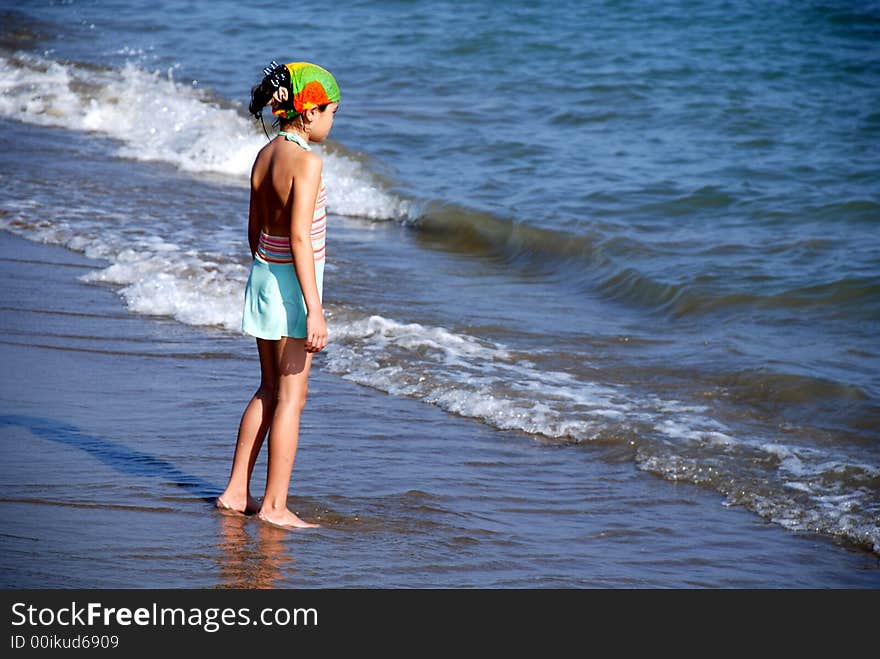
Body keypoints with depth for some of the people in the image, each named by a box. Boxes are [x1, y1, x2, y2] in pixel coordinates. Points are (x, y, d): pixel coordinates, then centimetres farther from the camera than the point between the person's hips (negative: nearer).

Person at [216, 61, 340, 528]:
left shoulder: (265, 156, 7)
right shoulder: (306, 160, -18)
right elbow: (300, 237, -23)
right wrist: (314, 310, -23)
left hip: (262, 275, 8)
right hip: (293, 283, -8)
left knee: (270, 390, 18)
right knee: (291, 398, 1)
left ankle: (236, 491, 21)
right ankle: (274, 505, 6)